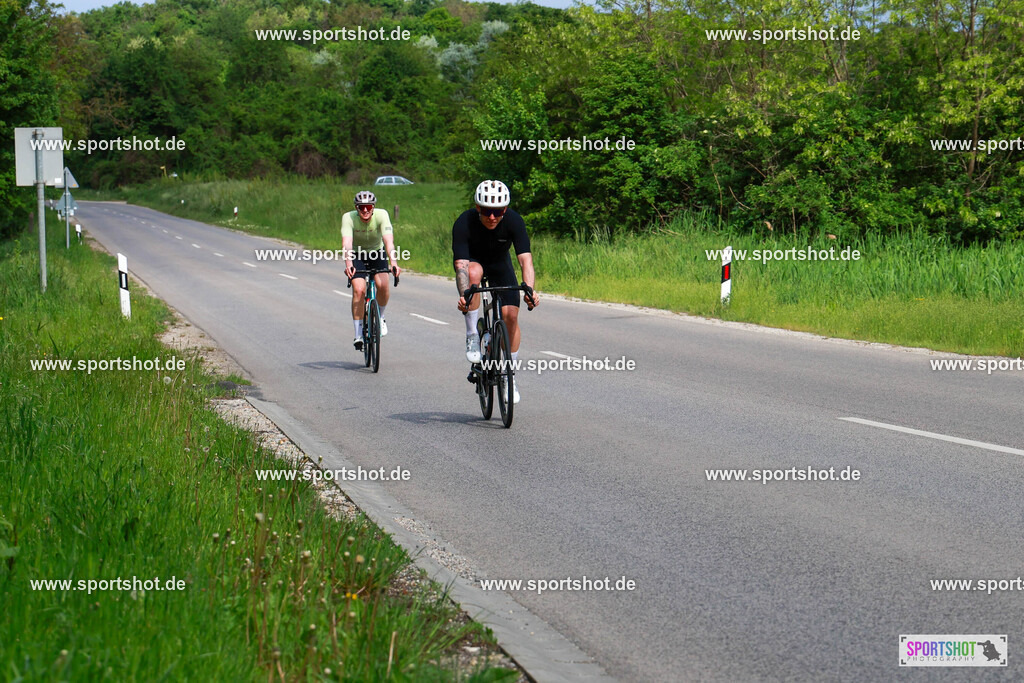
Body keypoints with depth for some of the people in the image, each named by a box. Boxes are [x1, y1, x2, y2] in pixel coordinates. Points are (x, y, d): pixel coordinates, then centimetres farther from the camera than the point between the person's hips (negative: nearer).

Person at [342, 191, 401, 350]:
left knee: (383, 286, -23)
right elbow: (347, 243, -39)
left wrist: (393, 263, -53)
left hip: (377, 253, 1)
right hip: (357, 255, -1)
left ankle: (380, 316, 9)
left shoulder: (381, 215, -26)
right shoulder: (349, 218, -26)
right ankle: (358, 334, -12)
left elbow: (388, 240, -38)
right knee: (359, 290, -21)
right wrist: (348, 264, -56)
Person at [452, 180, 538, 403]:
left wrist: (529, 290, -52)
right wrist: (464, 296, -56)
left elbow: (525, 259, -36)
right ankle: (472, 337, -24)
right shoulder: (464, 223, -33)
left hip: (500, 263, 2)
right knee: (474, 273, -38)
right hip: (473, 261, -2)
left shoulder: (514, 221, -29)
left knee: (510, 315, -14)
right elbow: (461, 264, -39)